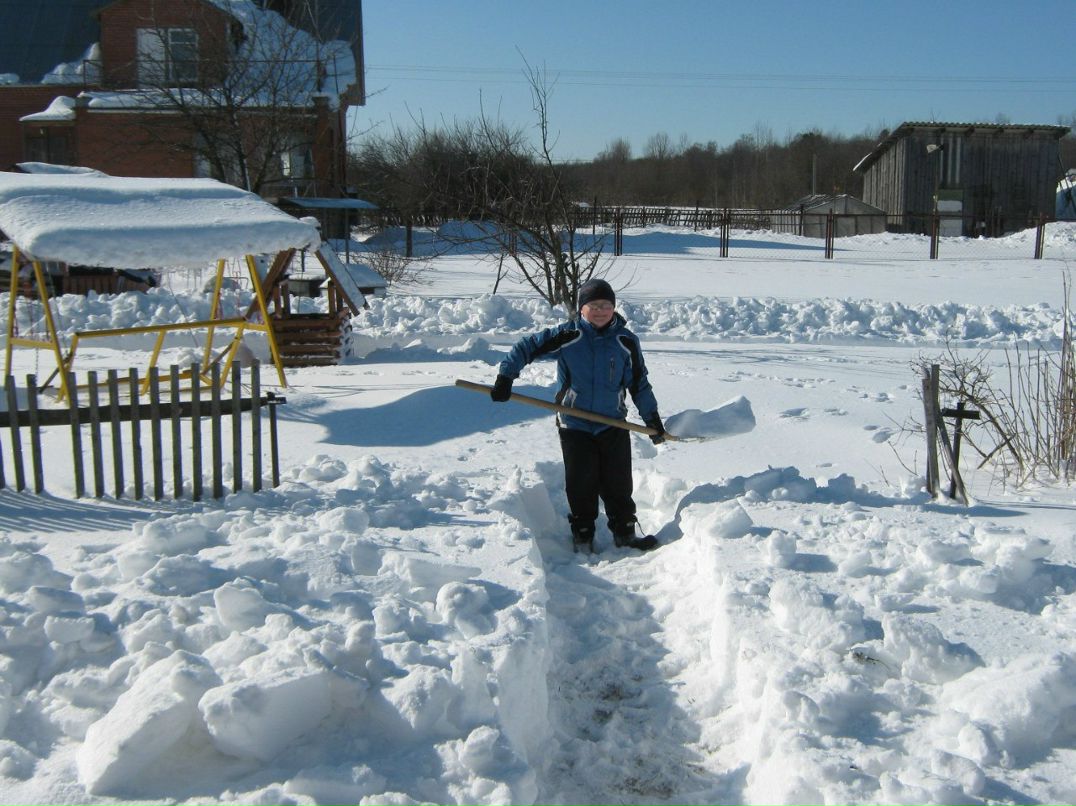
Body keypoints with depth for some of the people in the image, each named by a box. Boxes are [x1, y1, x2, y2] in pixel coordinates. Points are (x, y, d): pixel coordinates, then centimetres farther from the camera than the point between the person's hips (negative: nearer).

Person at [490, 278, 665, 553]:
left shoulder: (626, 341, -1)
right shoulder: (567, 335, -8)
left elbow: (639, 384, 6)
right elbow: (526, 347, -1)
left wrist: (652, 418, 4)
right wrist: (505, 378, -7)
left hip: (613, 425, 2)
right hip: (575, 426, -1)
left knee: (618, 484, 6)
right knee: (581, 485, 4)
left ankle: (624, 531, 21)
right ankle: (582, 535, 19)